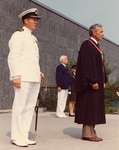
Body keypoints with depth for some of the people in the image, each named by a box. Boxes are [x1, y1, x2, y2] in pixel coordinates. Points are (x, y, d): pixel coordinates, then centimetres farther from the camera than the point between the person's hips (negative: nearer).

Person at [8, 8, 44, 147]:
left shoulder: (32, 38, 23)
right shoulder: (18, 35, -2)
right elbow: (13, 57, -11)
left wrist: (39, 72, 12)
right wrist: (15, 76, -19)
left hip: (34, 78, 8)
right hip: (23, 77, -8)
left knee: (29, 107, 6)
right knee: (20, 107, -6)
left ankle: (23, 136, 12)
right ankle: (16, 137, 2)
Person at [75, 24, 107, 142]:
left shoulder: (96, 46, 19)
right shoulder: (87, 45, -10)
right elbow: (86, 64, -19)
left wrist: (103, 81, 16)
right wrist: (92, 81, -24)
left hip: (97, 81, 10)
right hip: (90, 82, -10)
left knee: (94, 106, 9)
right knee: (89, 106, -7)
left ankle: (90, 131, 13)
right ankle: (87, 132, -2)